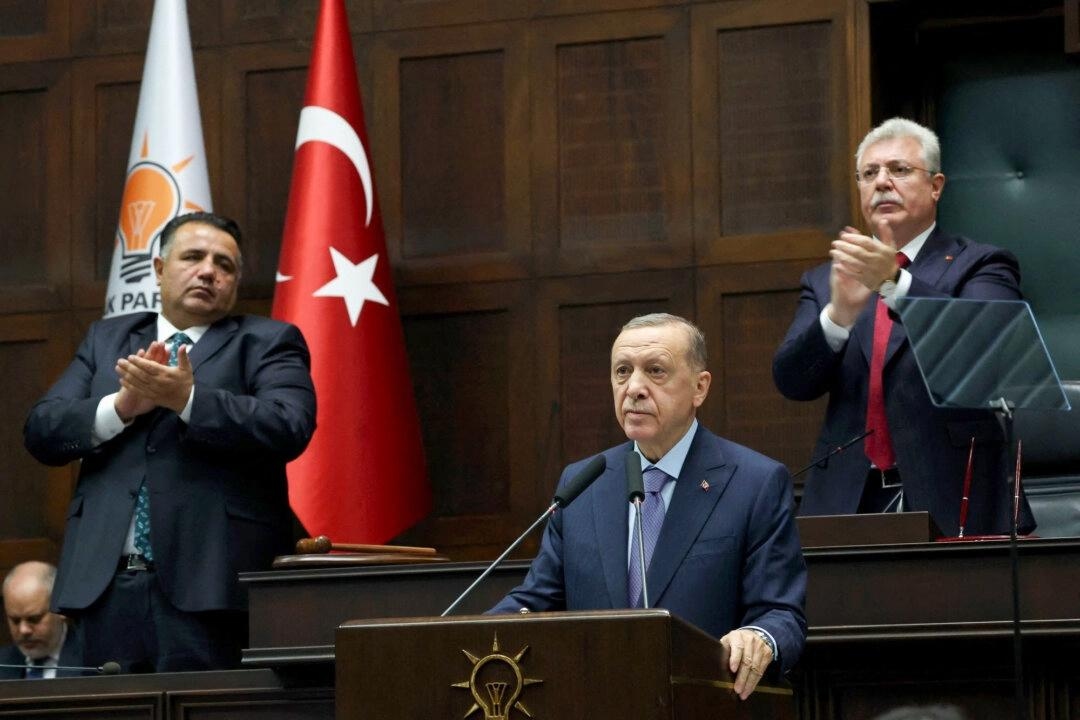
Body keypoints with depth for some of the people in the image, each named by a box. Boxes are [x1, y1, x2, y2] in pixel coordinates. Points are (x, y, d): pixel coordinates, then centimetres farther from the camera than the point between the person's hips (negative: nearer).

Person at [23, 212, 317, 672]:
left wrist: (188, 399, -18)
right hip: (107, 583, 3)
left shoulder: (266, 342, 9)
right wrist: (122, 406, -7)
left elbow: (290, 427, -9)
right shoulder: (107, 339, 21)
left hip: (209, 585, -3)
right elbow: (41, 431, 10)